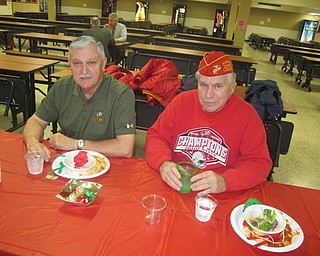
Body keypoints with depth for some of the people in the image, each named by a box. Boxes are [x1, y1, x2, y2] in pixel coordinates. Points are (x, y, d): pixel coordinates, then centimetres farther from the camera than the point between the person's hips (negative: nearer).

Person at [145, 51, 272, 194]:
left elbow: (260, 163, -8)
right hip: (174, 187, -1)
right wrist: (163, 163, -18)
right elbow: (156, 136, 3)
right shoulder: (182, 101, 2)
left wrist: (224, 182, -26)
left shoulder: (247, 115, -6)